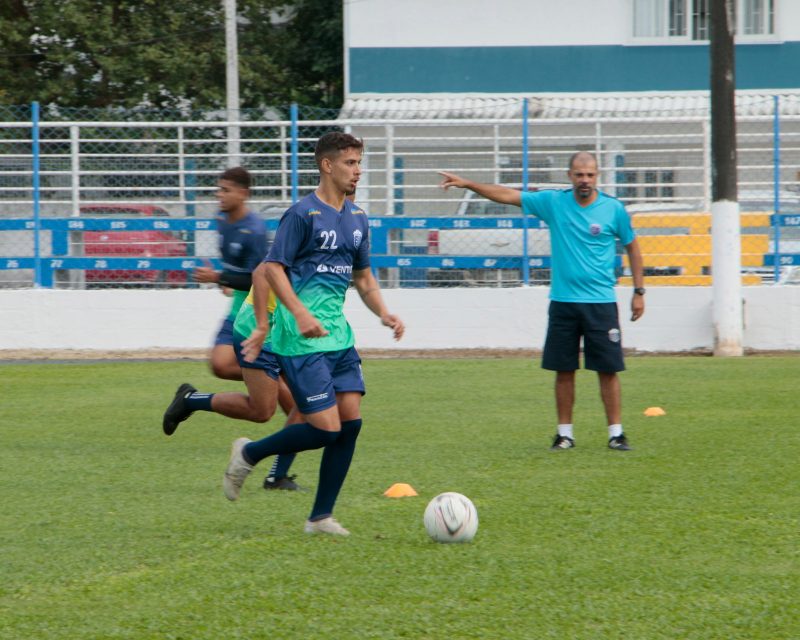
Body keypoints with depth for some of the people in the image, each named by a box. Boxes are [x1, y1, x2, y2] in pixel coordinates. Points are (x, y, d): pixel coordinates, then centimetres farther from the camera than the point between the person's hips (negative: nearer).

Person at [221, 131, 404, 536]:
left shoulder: (357, 219, 14)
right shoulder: (303, 214, -10)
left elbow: (363, 277, 22)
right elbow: (273, 268, -12)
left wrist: (383, 314, 5)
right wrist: (300, 313, -23)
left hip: (338, 336, 8)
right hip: (302, 341, -8)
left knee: (351, 420, -1)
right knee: (325, 427, -12)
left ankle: (321, 517, 8)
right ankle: (249, 454, 12)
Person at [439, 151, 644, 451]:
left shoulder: (614, 209, -1)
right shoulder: (553, 202, 2)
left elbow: (632, 247, 11)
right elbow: (507, 195, 4)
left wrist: (639, 291, 8)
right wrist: (467, 184, -1)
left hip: (600, 303, -2)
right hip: (563, 301, 2)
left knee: (608, 369, -3)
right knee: (563, 370, 4)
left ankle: (616, 433, 3)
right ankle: (564, 433, 13)